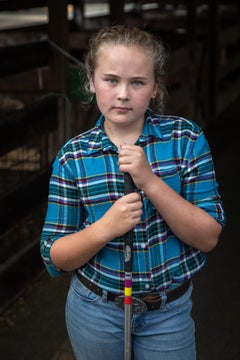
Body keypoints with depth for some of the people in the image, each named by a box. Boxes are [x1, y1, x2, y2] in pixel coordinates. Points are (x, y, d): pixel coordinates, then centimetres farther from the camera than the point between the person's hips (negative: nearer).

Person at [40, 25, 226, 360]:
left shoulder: (186, 137, -10)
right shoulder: (73, 156, -9)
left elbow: (209, 238, -13)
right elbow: (54, 258, -6)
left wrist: (150, 181, -25)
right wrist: (105, 227, -25)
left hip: (169, 312, 0)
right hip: (95, 311, 1)